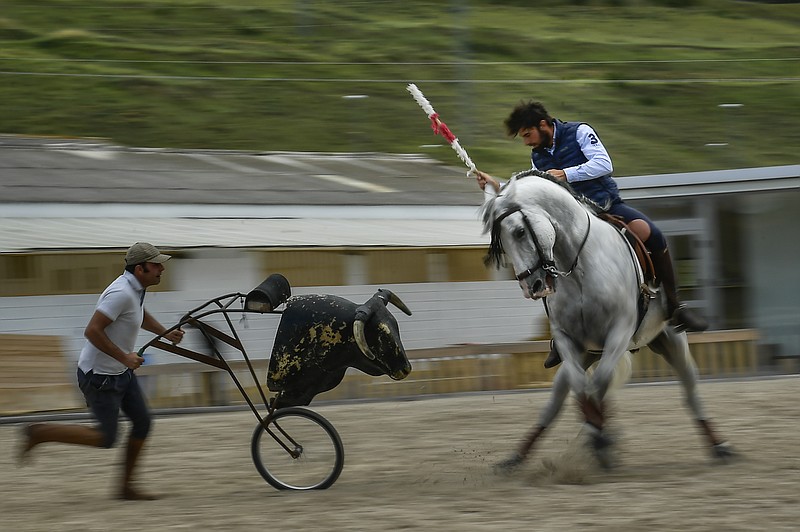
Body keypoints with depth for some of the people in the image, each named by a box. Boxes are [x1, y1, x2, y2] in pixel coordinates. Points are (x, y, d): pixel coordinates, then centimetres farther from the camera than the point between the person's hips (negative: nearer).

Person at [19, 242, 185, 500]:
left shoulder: (135, 288, 6)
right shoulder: (121, 293, -26)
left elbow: (142, 316, 29)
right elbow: (92, 331, -30)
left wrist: (166, 333, 15)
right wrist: (124, 357, -25)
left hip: (120, 371, 10)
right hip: (100, 375, -10)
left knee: (142, 422, 7)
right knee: (105, 437, -3)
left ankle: (126, 486, 17)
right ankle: (38, 433, 6)